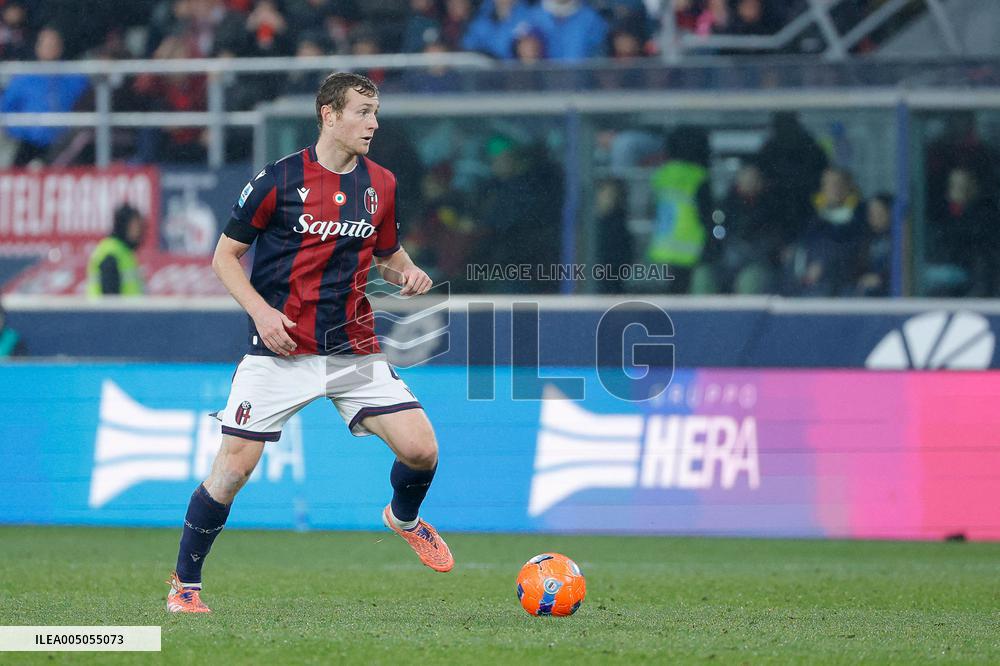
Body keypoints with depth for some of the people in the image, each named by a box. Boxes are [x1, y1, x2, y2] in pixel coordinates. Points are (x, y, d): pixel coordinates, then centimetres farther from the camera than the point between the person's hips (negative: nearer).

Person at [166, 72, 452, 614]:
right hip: (280, 349, -3)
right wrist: (261, 310, -14)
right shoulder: (279, 179, -7)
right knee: (235, 464, -7)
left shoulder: (381, 184, 6)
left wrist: (407, 273, -2)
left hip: (353, 348, 3)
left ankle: (404, 518, 25)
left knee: (420, 448, -10)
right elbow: (226, 255, 0)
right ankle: (185, 583, 11)